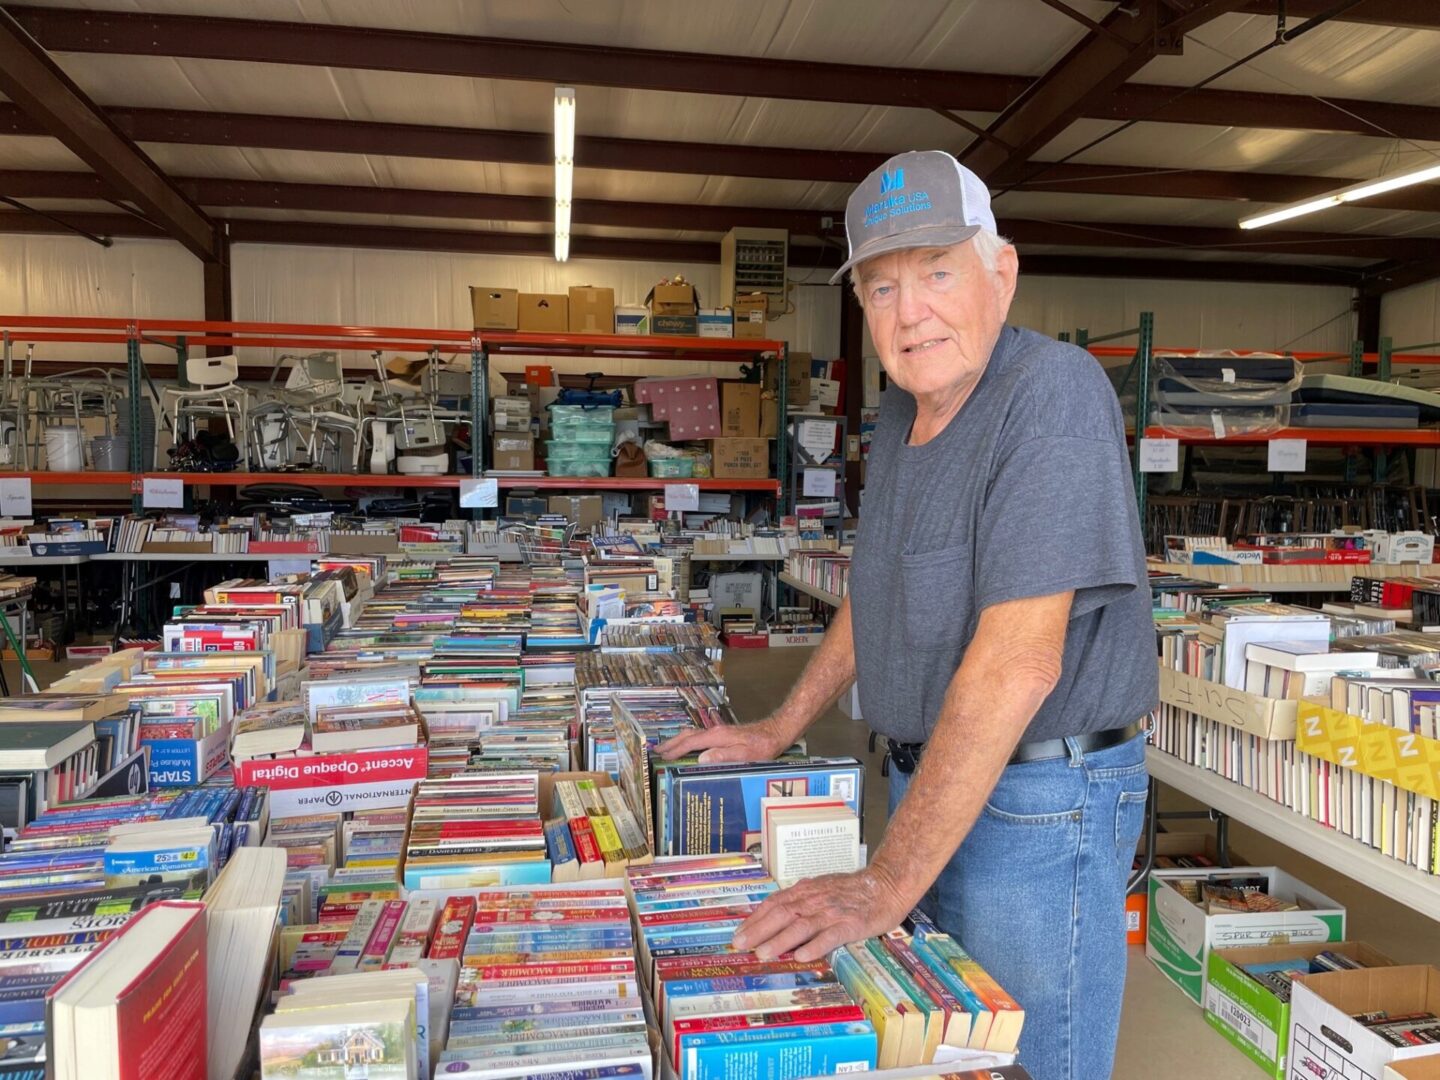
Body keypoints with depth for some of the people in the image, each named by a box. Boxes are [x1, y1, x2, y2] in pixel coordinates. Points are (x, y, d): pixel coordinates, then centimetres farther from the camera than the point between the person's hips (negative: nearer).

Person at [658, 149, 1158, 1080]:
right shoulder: (903, 408, 6)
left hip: (1037, 801, -8)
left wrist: (886, 883, -30)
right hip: (928, 781, 8)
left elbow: (1017, 658, -29)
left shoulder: (1052, 392, -22)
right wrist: (778, 732, 18)